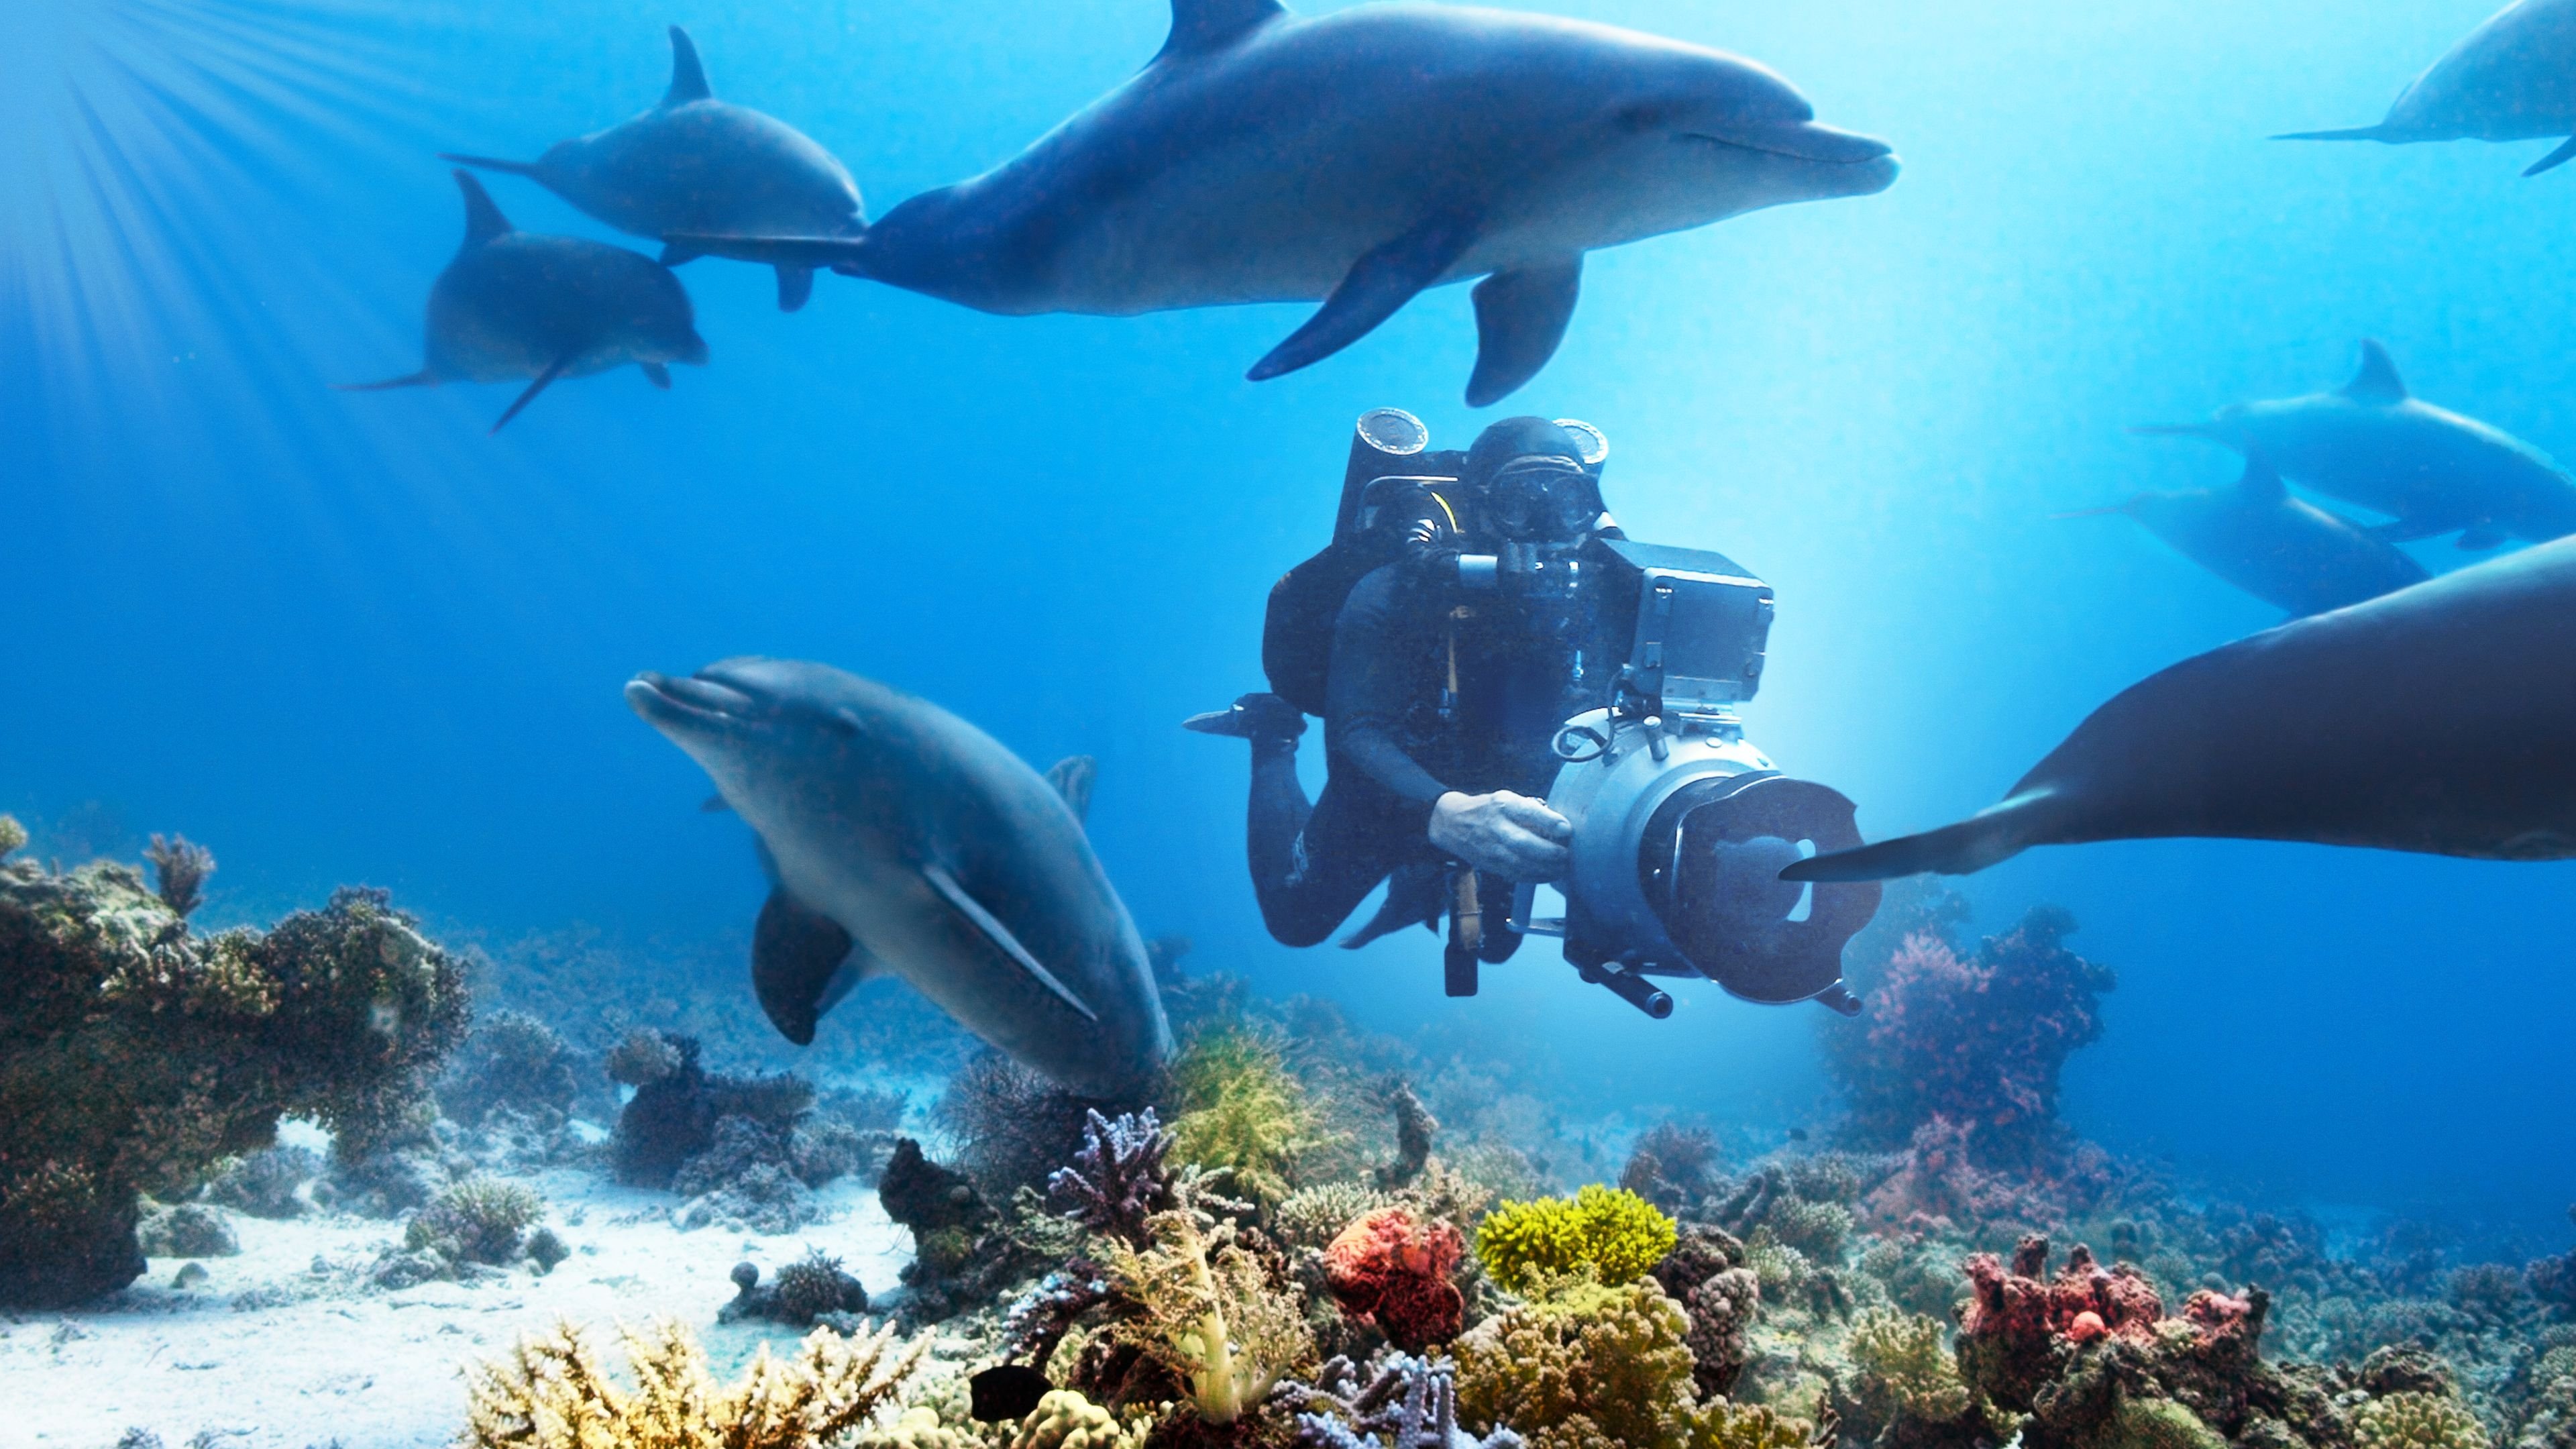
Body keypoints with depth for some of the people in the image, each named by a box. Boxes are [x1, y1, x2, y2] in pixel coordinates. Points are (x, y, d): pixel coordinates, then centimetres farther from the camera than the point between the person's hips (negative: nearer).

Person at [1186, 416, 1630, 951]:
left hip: (1504, 804, 3)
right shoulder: (1400, 591, -35)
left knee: (1496, 944, 22)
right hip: (1391, 789, -3)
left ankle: (1421, 884, 53)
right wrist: (1445, 813, -63)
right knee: (1296, 920, 18)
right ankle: (1274, 738, 36)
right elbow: (1358, 737, -42)